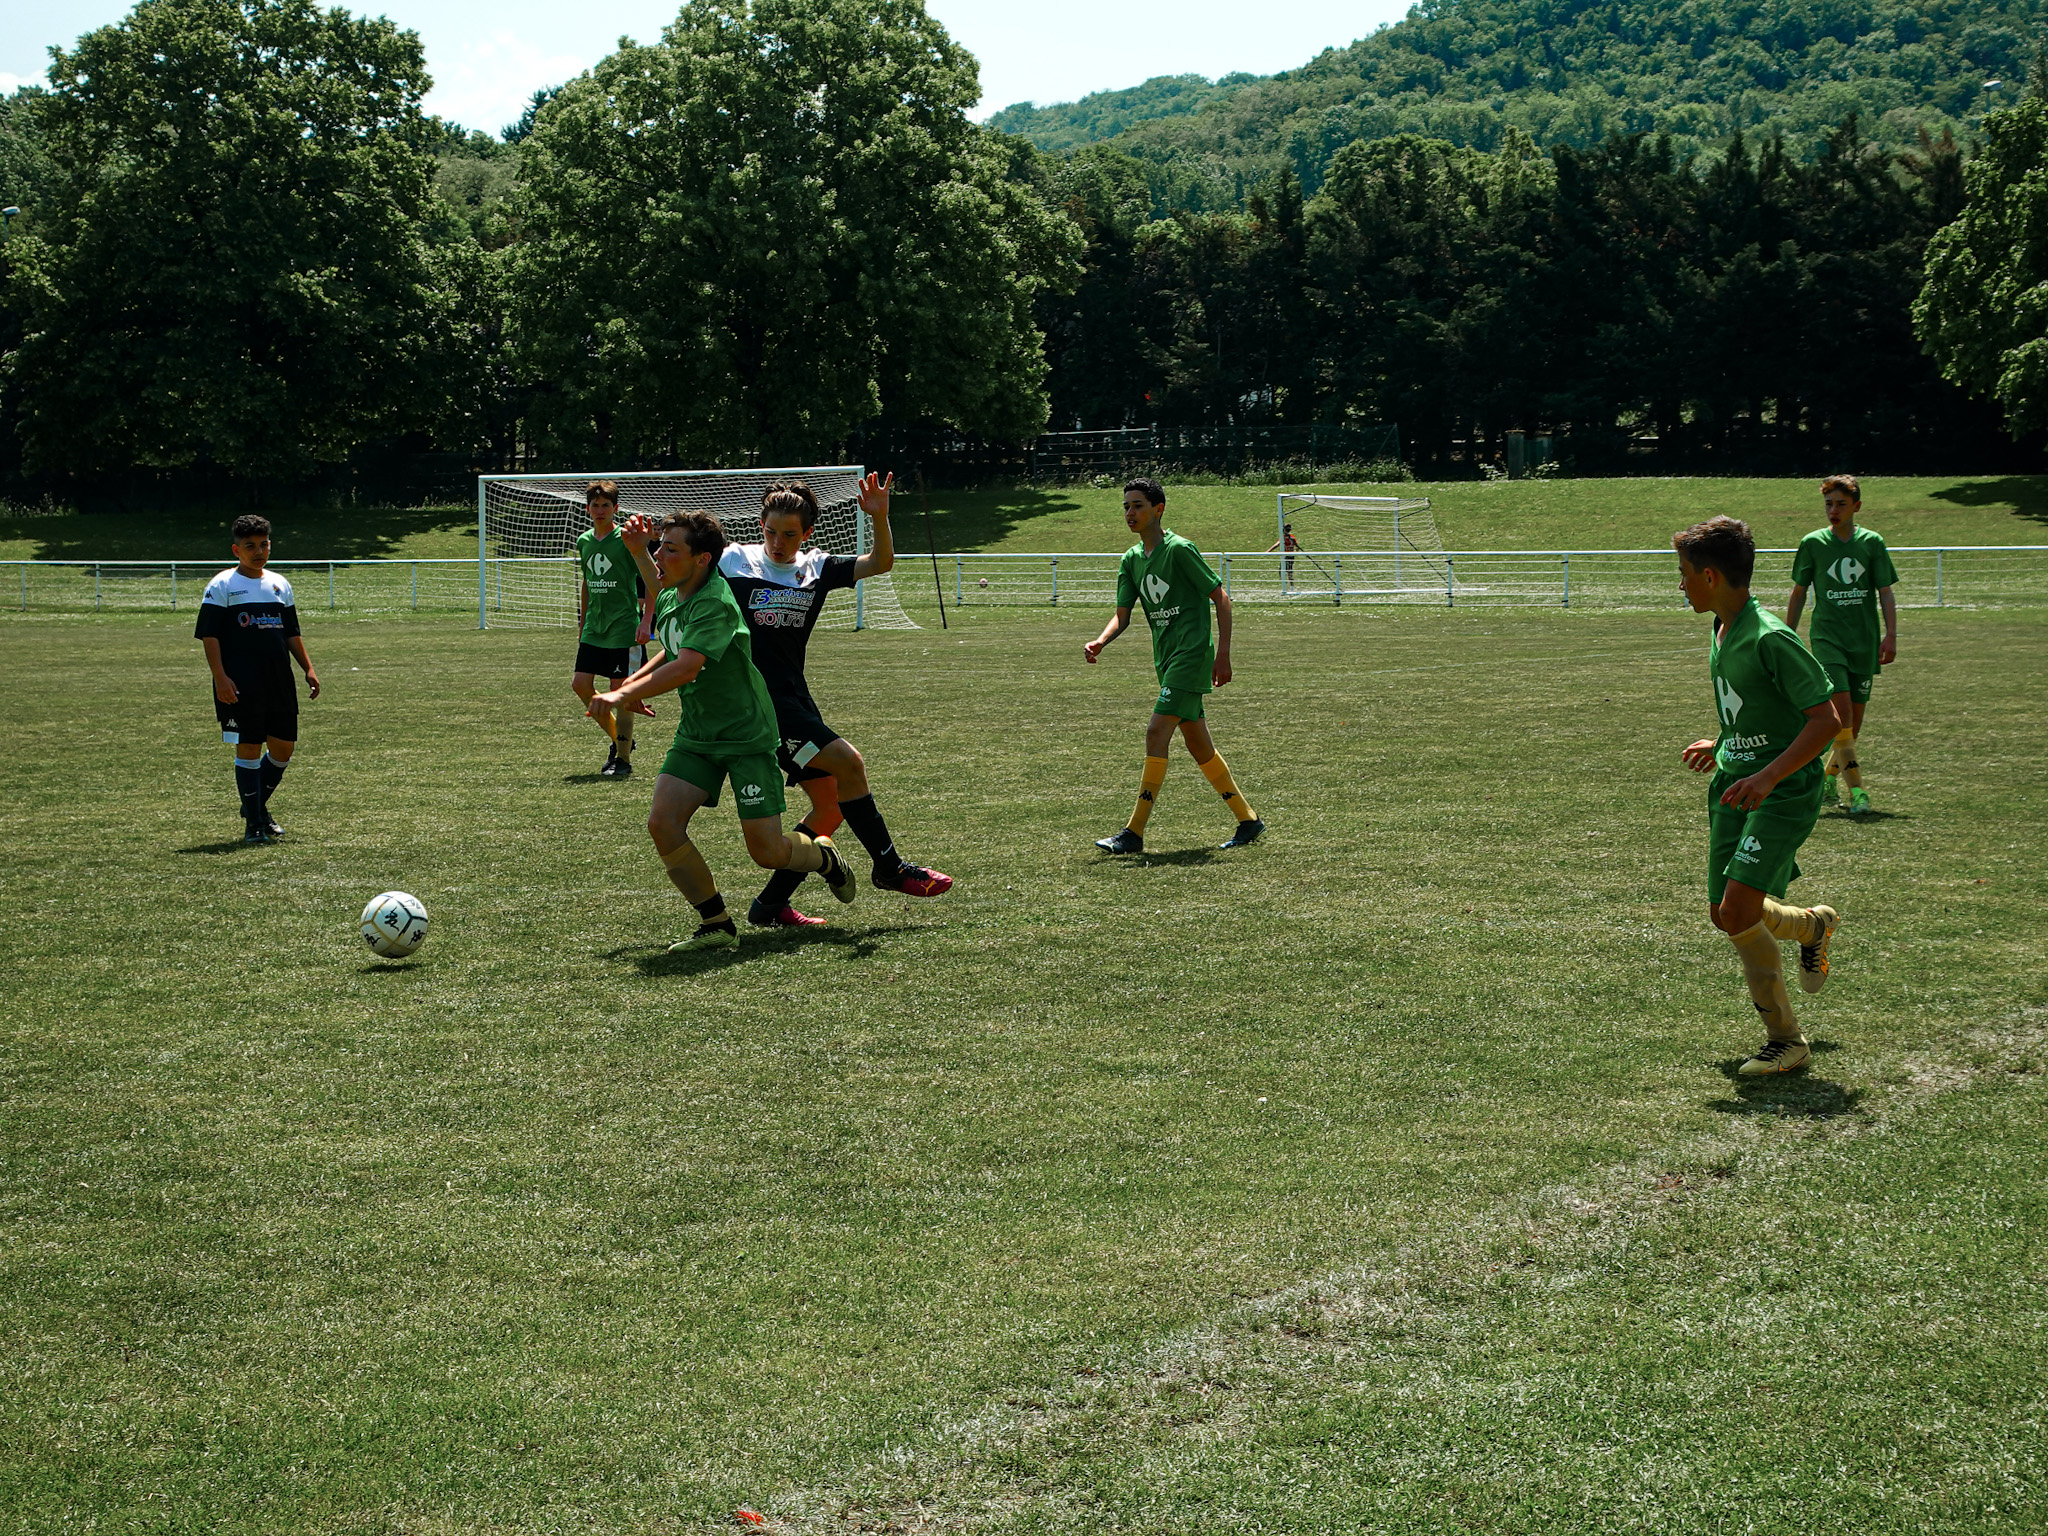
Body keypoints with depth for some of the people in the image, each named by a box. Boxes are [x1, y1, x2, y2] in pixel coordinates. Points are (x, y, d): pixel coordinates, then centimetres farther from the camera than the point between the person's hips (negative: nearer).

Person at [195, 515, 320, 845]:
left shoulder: (280, 584, 16)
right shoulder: (222, 586, -2)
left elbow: (292, 632, 21)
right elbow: (209, 635, -7)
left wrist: (308, 668, 13)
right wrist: (220, 677, -16)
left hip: (280, 681, 6)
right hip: (241, 684, -6)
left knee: (283, 746, 6)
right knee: (248, 748, -4)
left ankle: (258, 804, 28)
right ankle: (253, 822, 5)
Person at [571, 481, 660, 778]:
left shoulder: (625, 539, -9)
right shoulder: (584, 541, 10)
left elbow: (652, 580, -11)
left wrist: (646, 622, -17)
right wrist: (582, 625, 22)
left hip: (623, 628, -6)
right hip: (594, 629, 6)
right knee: (580, 684, 0)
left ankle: (623, 759, 5)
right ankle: (616, 738, 19)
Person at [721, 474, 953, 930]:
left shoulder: (817, 567, 9)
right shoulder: (733, 562, -3)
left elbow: (879, 564, 2)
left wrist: (879, 517, -15)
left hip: (796, 701, 7)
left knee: (831, 805, 5)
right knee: (847, 762, -17)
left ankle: (771, 904, 11)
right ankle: (889, 867, -4)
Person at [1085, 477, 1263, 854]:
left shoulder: (1179, 549, -12)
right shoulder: (1131, 559, 11)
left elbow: (1221, 598, -9)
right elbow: (1122, 615, 9)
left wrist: (1222, 654, -14)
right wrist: (1100, 642, -12)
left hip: (1191, 655, -9)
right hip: (1166, 661, 9)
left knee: (1157, 733, -15)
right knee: (1198, 745, 12)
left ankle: (1134, 833, -15)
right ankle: (1247, 821, 22)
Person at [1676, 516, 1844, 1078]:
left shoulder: (1770, 639, -19)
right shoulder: (1722, 634, 9)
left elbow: (1825, 717, -20)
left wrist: (1768, 776, -26)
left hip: (1783, 793, -9)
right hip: (1734, 787, 9)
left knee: (1738, 912, -19)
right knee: (1723, 915, 5)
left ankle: (1814, 924, 15)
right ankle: (1785, 1039, 18)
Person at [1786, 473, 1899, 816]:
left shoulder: (1872, 542, 5)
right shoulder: (1813, 543, 3)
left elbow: (1886, 593, 4)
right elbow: (1798, 593, 11)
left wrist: (1891, 635, -8)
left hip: (1865, 642, 2)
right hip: (1827, 637, -2)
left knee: (1855, 719, 5)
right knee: (1841, 709, -18)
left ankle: (1828, 778, 27)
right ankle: (1857, 791, -17)